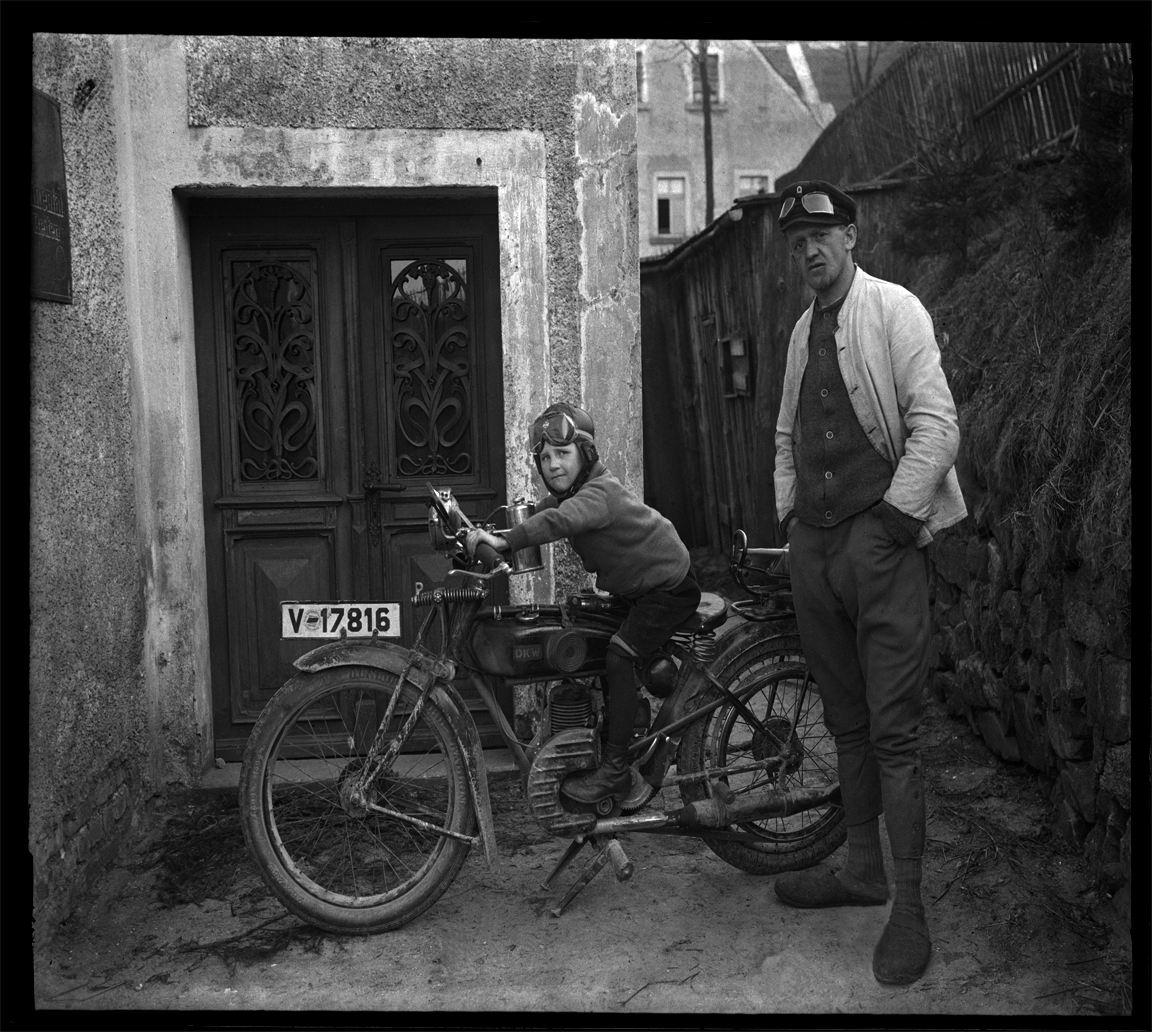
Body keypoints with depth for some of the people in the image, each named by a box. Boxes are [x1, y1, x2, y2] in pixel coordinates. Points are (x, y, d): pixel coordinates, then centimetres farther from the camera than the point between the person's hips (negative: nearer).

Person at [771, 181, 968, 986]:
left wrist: (895, 518, -15)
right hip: (816, 542, 7)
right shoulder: (804, 329, 17)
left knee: (892, 728, -7)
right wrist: (789, 514, 13)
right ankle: (864, 870, 27)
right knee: (845, 720, 14)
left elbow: (937, 426, -12)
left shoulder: (894, 310, -4)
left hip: (882, 537, -7)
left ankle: (910, 909, 1)